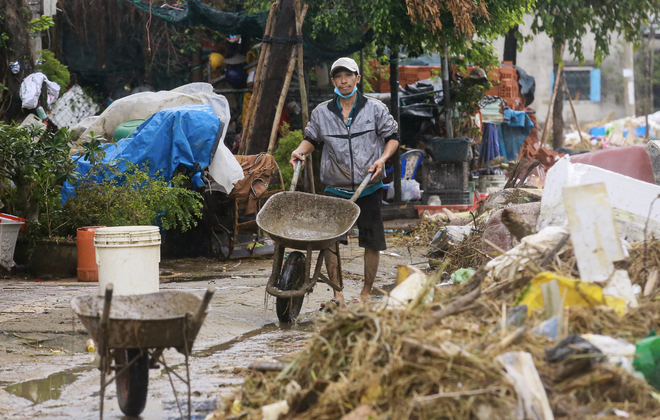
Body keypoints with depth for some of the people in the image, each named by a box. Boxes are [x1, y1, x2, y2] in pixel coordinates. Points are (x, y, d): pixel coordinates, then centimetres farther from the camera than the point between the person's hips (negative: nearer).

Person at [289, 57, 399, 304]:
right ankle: (337, 294, 2)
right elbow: (312, 138, 20)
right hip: (335, 189, 1)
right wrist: (300, 151, 0)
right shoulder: (322, 113, 7)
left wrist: (383, 159, -10)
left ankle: (367, 293, 19)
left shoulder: (375, 109, 2)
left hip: (369, 189, -1)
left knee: (372, 242, 5)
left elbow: (392, 136, 7)